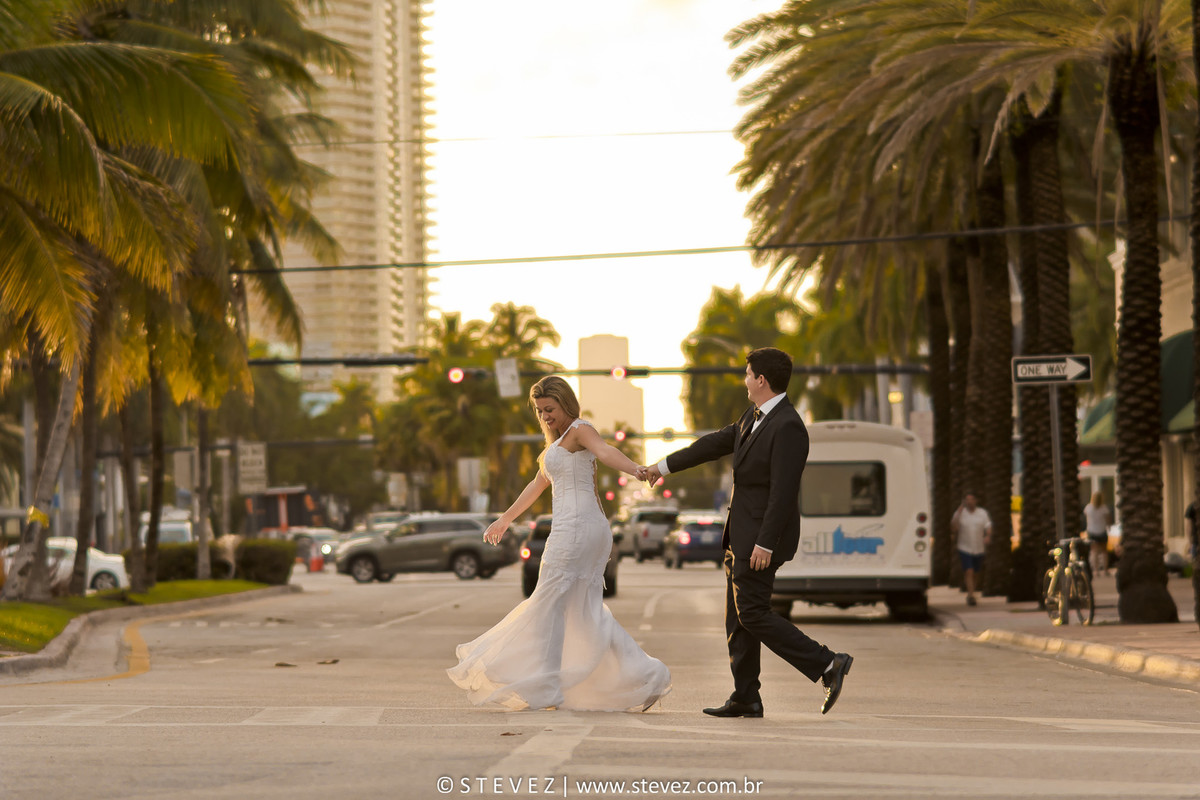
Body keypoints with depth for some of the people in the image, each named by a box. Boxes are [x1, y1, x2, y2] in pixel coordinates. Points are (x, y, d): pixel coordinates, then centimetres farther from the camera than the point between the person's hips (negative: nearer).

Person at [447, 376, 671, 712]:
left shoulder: (580, 430, -5)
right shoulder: (559, 441, 24)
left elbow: (606, 451, -27)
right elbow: (538, 485, 37)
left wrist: (635, 469, -47)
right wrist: (505, 519, 45)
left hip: (577, 527, -10)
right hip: (591, 529, 10)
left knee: (549, 604, -5)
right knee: (586, 612, 7)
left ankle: (544, 690, -4)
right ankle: (642, 679, 2)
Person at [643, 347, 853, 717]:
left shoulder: (787, 427, -19)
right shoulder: (754, 417, 11)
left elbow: (783, 492, -23)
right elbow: (716, 443, 22)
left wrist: (765, 544, -24)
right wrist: (666, 466, 29)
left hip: (763, 535, -10)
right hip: (741, 534, 10)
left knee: (753, 614, -10)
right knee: (737, 617, 10)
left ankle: (827, 664, -8)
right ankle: (745, 698, 14)